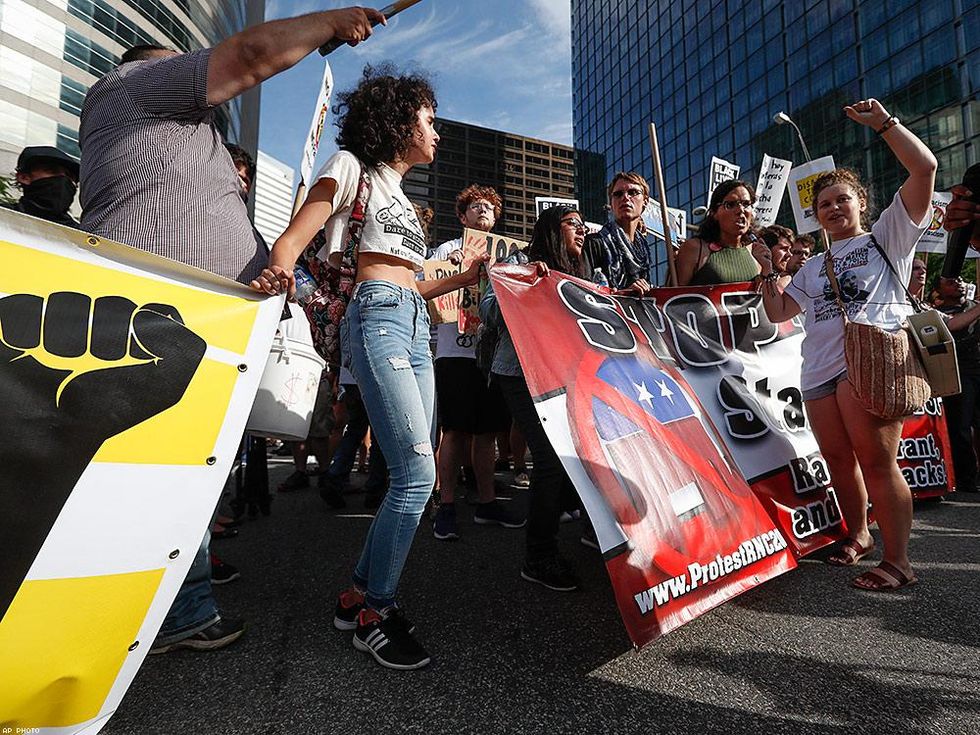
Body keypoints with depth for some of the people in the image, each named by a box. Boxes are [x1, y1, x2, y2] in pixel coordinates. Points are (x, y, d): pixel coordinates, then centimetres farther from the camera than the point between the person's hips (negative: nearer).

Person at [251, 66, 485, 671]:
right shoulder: (354, 167, 7)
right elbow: (294, 237, -8)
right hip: (378, 319, -8)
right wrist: (281, 268, -30)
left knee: (412, 476, 4)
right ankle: (373, 611, 2)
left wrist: (465, 278, 22)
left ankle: (362, 594, 19)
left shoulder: (402, 194, 29)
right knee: (418, 473, -15)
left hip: (415, 326, 8)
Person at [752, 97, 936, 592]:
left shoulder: (886, 237, 13)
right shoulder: (812, 268, 28)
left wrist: (883, 123, 3)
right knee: (838, 460, 7)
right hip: (819, 370, 6)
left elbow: (925, 168, 3)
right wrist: (767, 272, 18)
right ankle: (858, 536, 26)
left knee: (875, 460, -10)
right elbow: (778, 313, 26)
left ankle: (897, 560, -1)